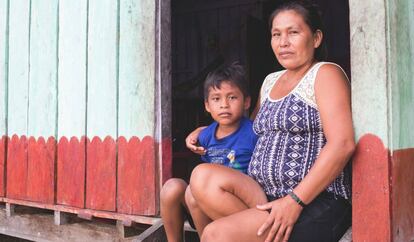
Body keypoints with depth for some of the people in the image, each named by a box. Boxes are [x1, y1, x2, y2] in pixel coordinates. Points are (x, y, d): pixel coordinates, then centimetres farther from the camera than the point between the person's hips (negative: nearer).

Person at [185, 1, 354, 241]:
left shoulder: (325, 73, -2)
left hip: (314, 202, -7)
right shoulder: (270, 81, 20)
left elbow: (342, 144, -15)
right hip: (265, 195, 7)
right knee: (203, 176, -20)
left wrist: (295, 200, -21)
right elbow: (254, 128, 37)